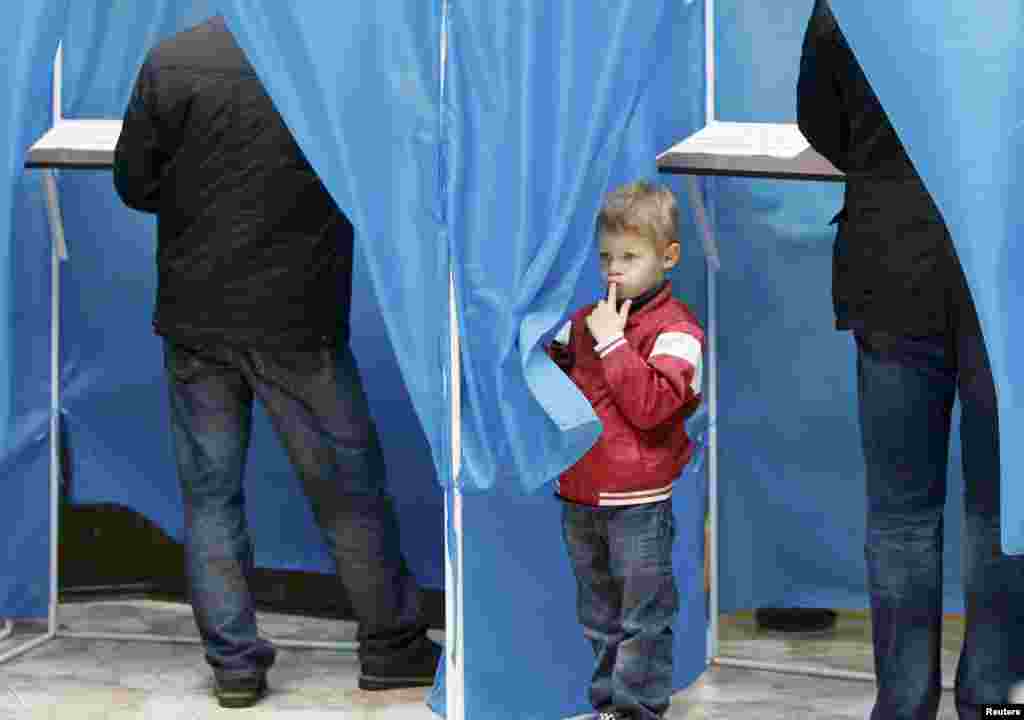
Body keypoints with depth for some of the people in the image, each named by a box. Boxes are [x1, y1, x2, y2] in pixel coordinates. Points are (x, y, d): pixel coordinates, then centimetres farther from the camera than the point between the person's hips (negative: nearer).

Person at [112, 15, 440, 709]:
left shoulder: (170, 61, -8)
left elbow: (135, 184, -1)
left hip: (195, 319, 1)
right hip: (298, 319, -1)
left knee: (210, 493, 11)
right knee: (349, 489, 12)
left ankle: (233, 662, 14)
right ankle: (392, 645, 23)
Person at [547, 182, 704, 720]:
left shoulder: (675, 329, -11)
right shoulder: (584, 321, 11)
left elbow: (650, 405, -23)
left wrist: (612, 343, -20)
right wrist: (547, 360, 2)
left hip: (638, 501, -7)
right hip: (580, 494, 7)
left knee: (643, 616, 2)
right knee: (598, 615, 17)